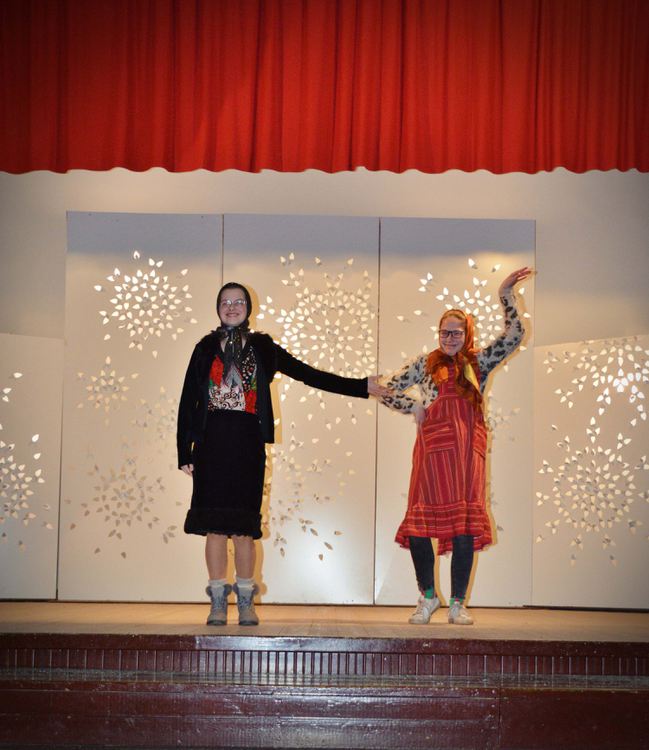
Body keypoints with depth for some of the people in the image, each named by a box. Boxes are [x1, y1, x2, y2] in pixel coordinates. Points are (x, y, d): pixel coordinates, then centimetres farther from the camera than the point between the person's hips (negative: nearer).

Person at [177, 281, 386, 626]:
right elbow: (188, 401, 7)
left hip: (247, 442, 0)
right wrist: (184, 452, 1)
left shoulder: (262, 348, 10)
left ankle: (246, 602, 10)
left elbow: (308, 374, 10)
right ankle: (218, 602, 6)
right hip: (212, 442, 0)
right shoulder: (206, 348, 9)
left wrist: (361, 386, 6)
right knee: (215, 524, -2)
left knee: (244, 526, 1)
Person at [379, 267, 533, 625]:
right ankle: (428, 596, 17)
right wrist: (414, 407, 3)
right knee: (419, 526, -2)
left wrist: (506, 295, 1)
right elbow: (386, 389, 14)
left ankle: (457, 604, 7)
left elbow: (514, 336, 5)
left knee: (465, 528, -3)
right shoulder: (425, 363, 12)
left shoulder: (479, 362, 13)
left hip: (467, 451, 1)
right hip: (431, 450, 0)